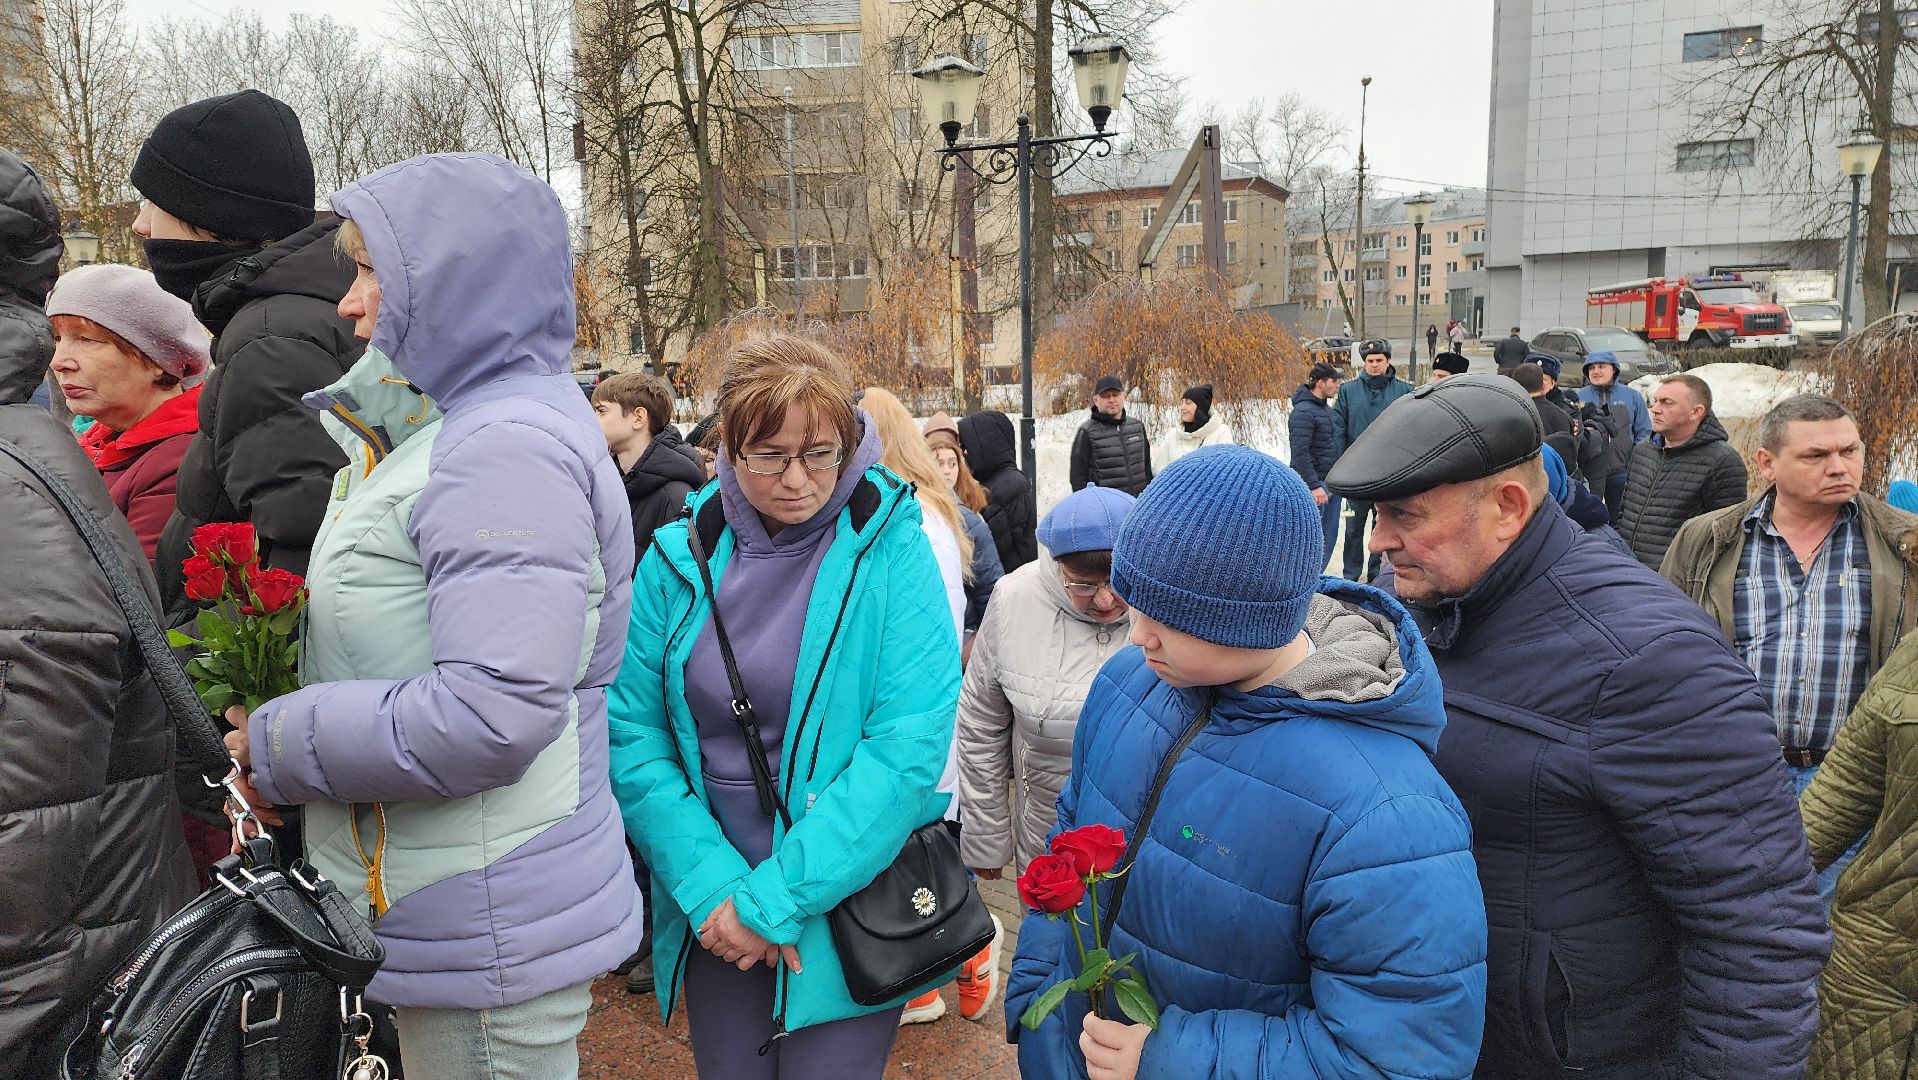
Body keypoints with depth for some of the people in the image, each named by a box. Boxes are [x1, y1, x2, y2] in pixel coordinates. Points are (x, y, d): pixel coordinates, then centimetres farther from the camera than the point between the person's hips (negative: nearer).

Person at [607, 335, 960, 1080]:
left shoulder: (890, 551, -12)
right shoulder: (679, 557, -3)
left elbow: (908, 749, -19)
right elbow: (630, 731, -4)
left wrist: (774, 899, -19)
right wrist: (709, 885, -15)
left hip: (849, 904, -3)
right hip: (714, 913, 3)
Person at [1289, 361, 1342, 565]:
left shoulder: (1325, 408, 15)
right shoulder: (1303, 412, -15)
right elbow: (1300, 453, -20)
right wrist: (1314, 486, -22)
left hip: (1331, 483, 9)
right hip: (1315, 483, -9)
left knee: (1329, 535, 12)